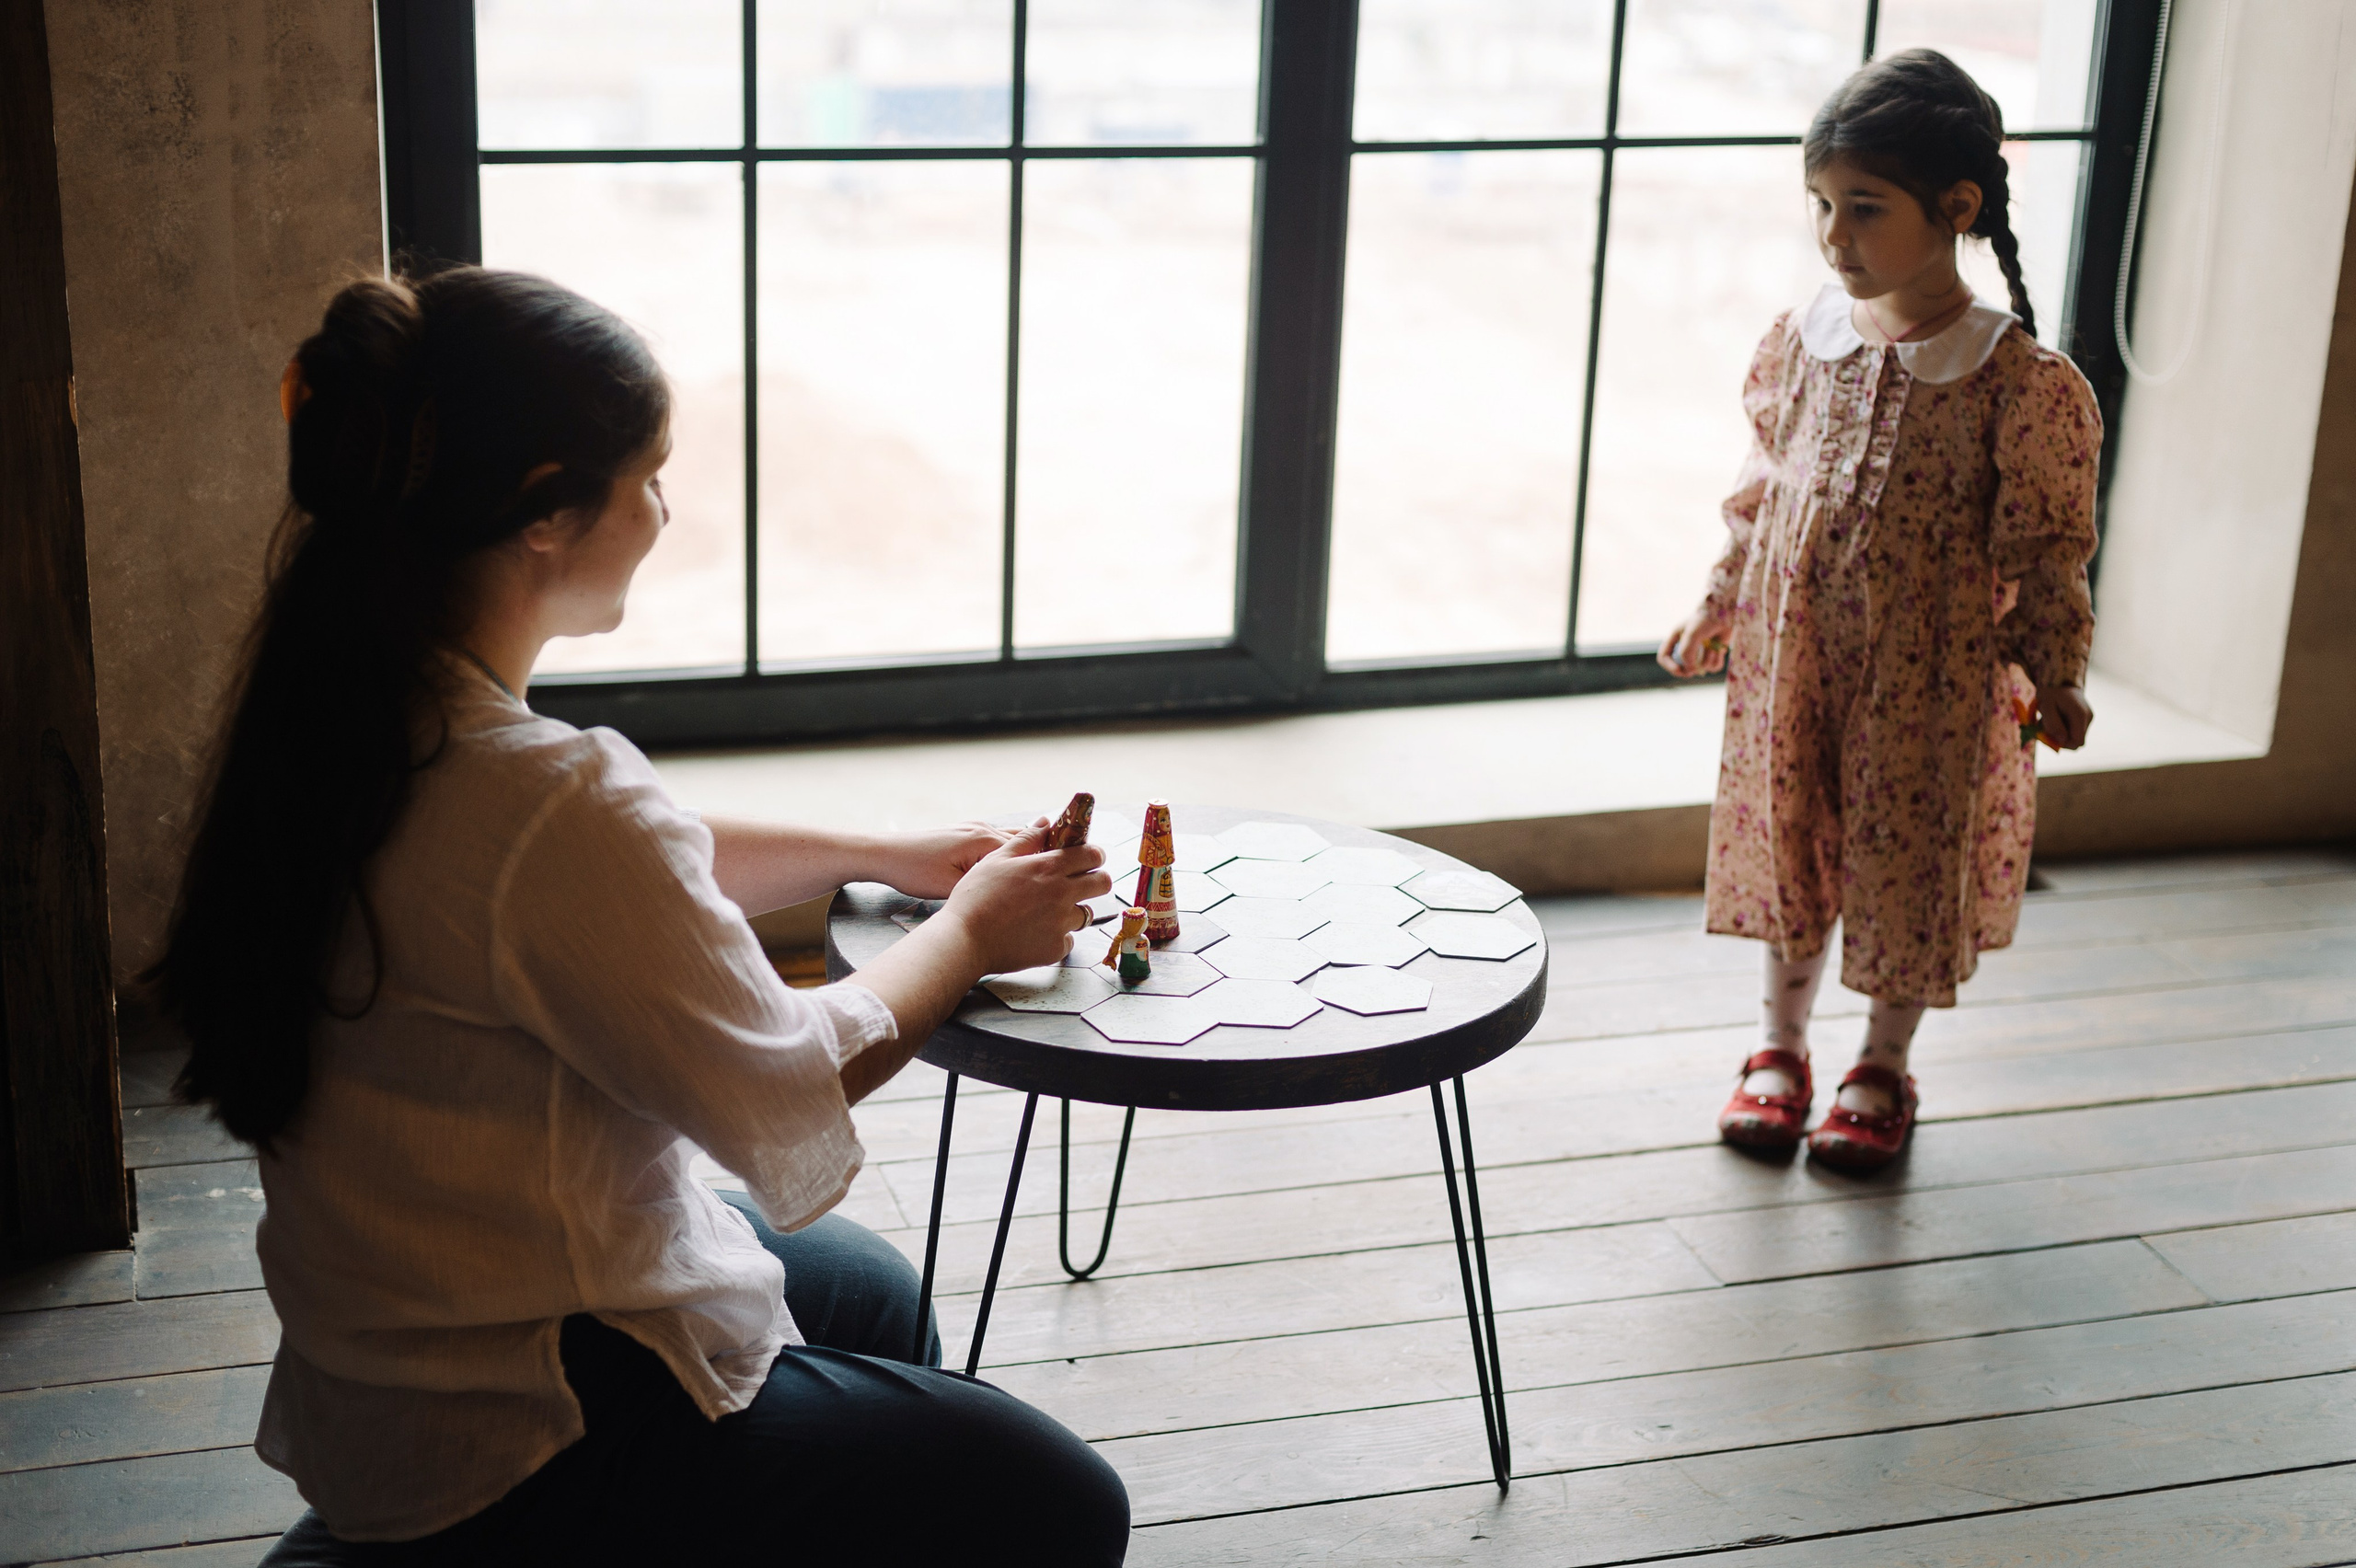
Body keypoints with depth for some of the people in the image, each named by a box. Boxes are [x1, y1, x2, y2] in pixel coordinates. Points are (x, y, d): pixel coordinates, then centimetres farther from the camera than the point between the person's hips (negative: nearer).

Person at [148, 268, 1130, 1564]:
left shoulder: (341, 721, -3)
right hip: (525, 1452, -9)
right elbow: (785, 1106, -19)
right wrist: (965, 934, -2)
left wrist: (888, 857, 13)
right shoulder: (549, 797, -32)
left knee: (869, 1288, 30)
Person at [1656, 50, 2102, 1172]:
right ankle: (1781, 1047, 36)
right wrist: (1717, 613, 12)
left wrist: (2051, 675, -13)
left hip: (1931, 683, -4)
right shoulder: (1803, 344, -2)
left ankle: (1883, 1068, 32)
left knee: (1909, 861, 10)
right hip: (1792, 660, 4)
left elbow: (2043, 552, -9)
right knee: (1790, 843, 16)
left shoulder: (2019, 384, -15)